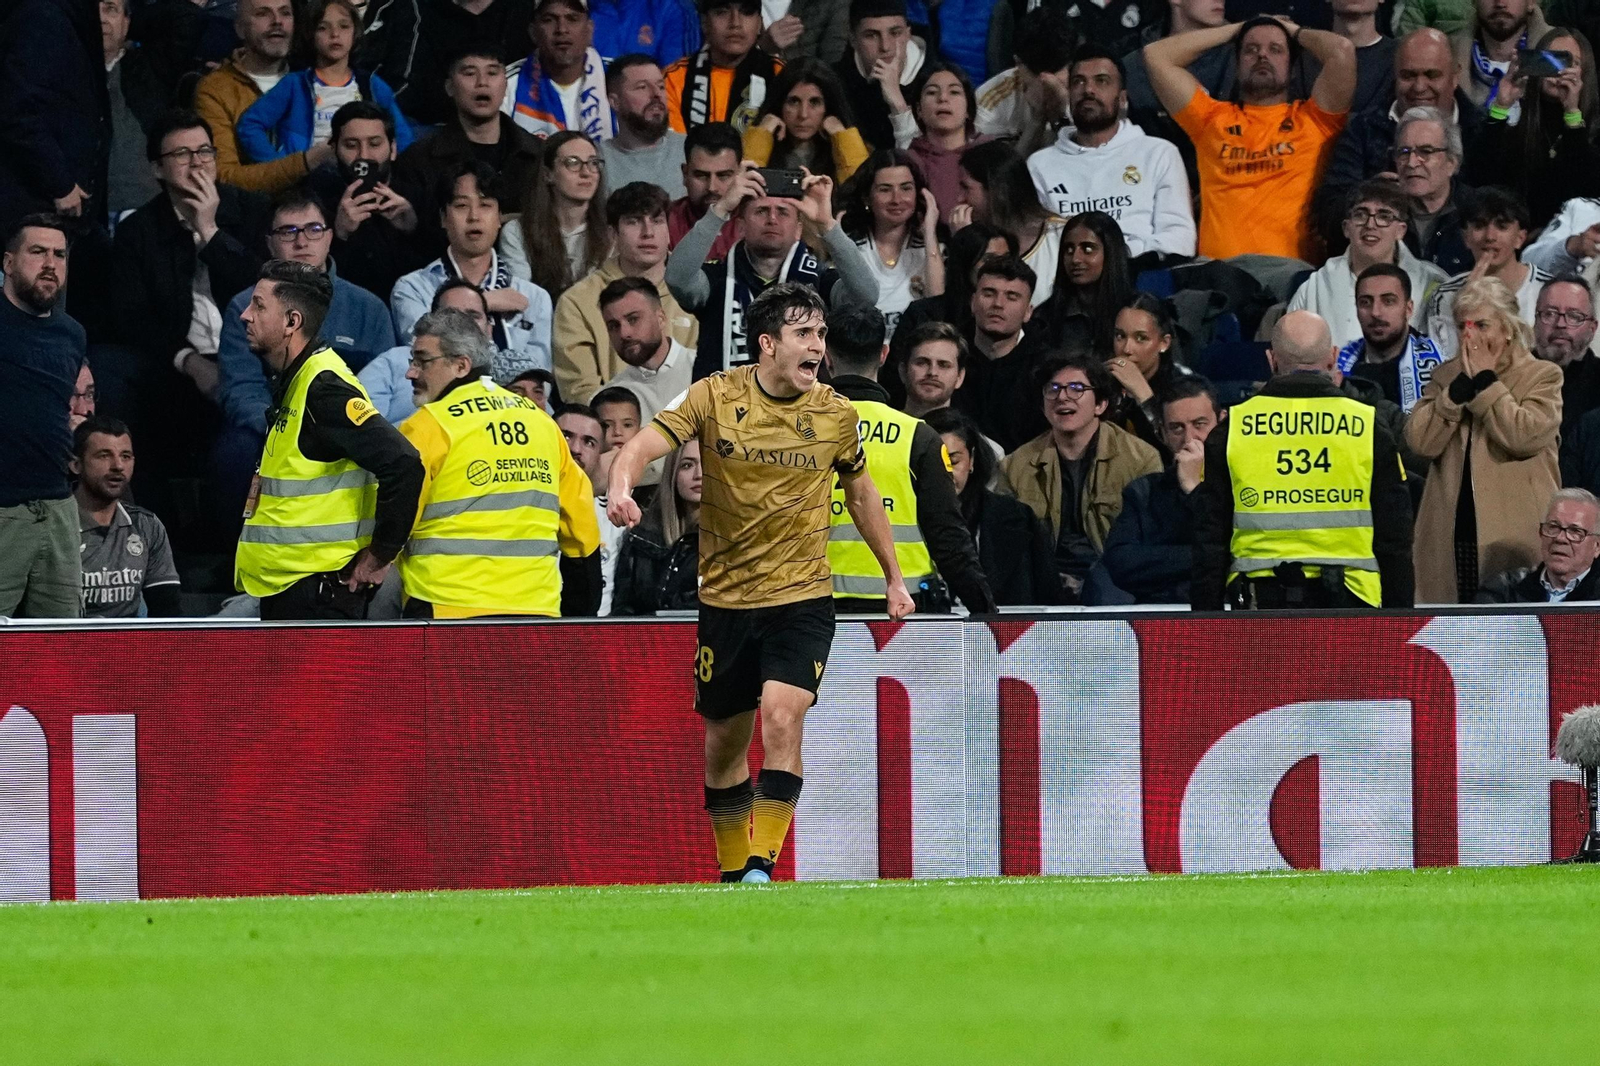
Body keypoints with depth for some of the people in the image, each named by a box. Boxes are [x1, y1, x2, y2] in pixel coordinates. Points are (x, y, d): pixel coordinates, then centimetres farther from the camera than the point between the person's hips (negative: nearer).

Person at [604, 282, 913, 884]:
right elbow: (645, 445, -16)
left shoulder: (835, 415, 1)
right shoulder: (713, 399, -5)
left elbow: (861, 493, 17)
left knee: (782, 718, -21)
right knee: (723, 740, 9)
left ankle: (762, 867, -20)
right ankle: (732, 870, 26)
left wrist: (894, 578, 21)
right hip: (724, 600, 1)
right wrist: (622, 487, -38)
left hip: (802, 598, -1)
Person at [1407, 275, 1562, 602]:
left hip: (1514, 538, -4)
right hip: (1451, 537, 4)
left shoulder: (1543, 376, 2)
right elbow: (1420, 441, -1)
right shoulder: (1446, 376, 14)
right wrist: (1462, 385, -7)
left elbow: (1525, 436, -16)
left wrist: (1485, 381, -8)